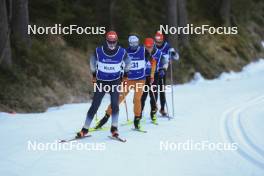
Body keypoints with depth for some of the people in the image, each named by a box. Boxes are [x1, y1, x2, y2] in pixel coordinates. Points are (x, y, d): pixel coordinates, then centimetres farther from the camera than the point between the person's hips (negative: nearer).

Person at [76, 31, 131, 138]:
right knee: (94, 106, -2)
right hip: (101, 81, 0)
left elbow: (127, 63, 9)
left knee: (115, 104, -13)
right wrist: (94, 74, 16)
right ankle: (85, 129, 7)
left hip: (115, 81, 0)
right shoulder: (98, 51, -14)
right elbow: (92, 62, 7)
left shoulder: (122, 52, -12)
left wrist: (125, 74, 17)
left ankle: (114, 129, -4)